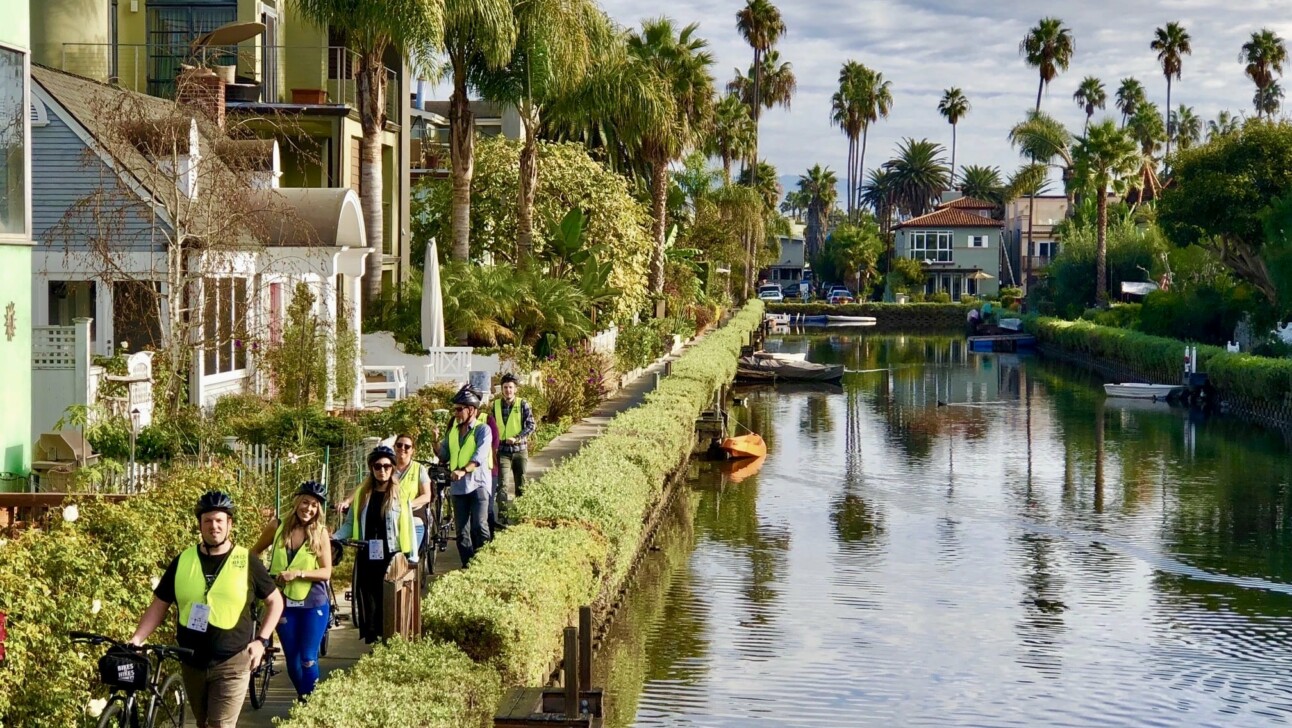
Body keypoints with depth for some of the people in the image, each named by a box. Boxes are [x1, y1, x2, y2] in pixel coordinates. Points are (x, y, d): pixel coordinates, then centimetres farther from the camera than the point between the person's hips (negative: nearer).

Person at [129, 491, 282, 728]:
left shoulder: (246, 562, -3)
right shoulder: (183, 561, 2)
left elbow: (275, 601, 7)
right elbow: (159, 605, 6)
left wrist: (261, 640, -3)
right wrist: (136, 640, -6)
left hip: (231, 664, -3)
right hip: (191, 663, 3)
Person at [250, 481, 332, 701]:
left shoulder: (320, 533, -7)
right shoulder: (277, 527, -2)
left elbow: (326, 572, -11)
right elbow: (254, 552, 13)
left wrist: (298, 573, -23)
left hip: (313, 605, -2)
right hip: (284, 603, 2)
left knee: (308, 659, -5)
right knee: (292, 659, 10)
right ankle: (301, 696, 31)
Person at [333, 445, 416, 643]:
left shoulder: (400, 494, 0)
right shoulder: (362, 493, 8)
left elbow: (408, 528, -1)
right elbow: (350, 523, 10)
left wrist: (412, 558, -4)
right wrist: (334, 537, -7)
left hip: (390, 557, -3)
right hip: (366, 556, 3)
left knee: (388, 601, -4)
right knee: (366, 601, 2)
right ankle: (370, 640, 7)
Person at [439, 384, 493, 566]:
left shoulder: (482, 430, -4)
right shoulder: (453, 430, 14)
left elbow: (480, 455, -20)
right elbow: (444, 455, 17)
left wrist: (463, 470, -34)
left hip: (478, 483, -6)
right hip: (458, 486, 6)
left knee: (479, 526, -15)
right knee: (462, 530, 6)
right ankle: (467, 564, 11)